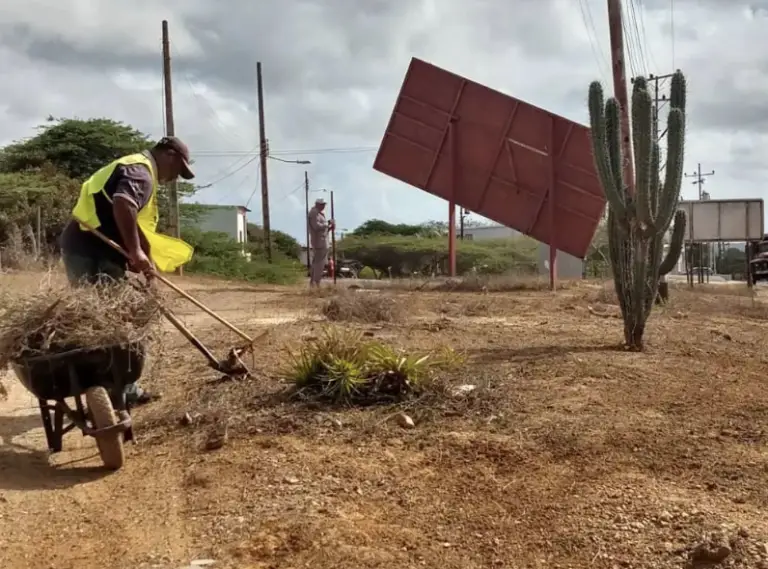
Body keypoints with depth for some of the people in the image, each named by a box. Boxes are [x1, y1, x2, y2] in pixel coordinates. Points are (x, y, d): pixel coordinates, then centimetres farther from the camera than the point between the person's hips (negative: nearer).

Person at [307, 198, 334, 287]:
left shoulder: (319, 213, 21)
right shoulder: (314, 213, -12)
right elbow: (317, 226, -23)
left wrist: (329, 228, 6)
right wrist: (328, 223, -15)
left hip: (321, 241, 11)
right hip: (319, 241, -11)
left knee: (316, 262, 13)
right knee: (319, 263, -11)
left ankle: (312, 283, 19)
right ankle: (316, 283, -10)